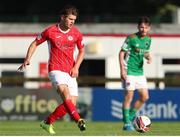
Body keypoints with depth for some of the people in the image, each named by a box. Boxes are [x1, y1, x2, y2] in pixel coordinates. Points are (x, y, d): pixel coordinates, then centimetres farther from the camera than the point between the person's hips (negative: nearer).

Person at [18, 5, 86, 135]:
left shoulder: (76, 33, 3)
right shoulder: (50, 31, -5)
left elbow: (82, 51, 17)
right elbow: (35, 43, 8)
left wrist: (76, 67, 2)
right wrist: (27, 59, -5)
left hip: (70, 72, 4)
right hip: (56, 69, -4)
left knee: (71, 104, -3)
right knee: (66, 94, -30)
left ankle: (47, 122, 14)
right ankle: (79, 120, -36)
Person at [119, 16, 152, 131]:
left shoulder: (148, 39, 7)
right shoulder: (131, 38, -12)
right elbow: (122, 53, -9)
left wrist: (149, 57, -3)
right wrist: (122, 70, -16)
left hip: (140, 71, 7)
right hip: (129, 71, -7)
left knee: (145, 97, 5)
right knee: (129, 96, -7)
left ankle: (130, 117, 20)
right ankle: (127, 123, -1)